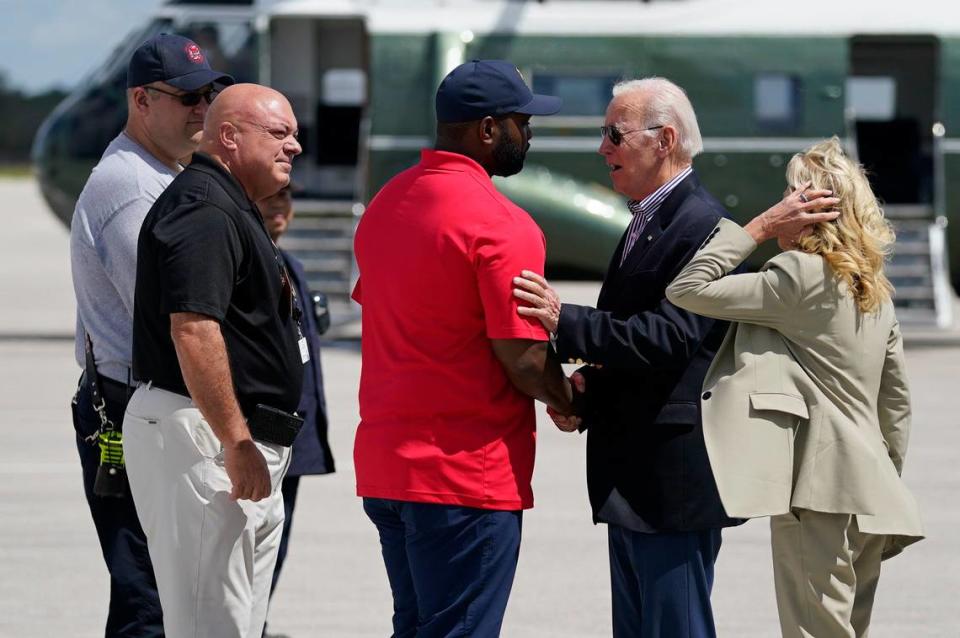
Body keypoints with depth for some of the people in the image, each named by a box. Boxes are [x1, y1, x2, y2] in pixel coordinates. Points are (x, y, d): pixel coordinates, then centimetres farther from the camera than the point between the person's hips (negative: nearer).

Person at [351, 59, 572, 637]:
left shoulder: (387, 203, 11)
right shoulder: (502, 225, -16)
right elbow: (523, 360, -18)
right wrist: (571, 400, 3)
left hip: (384, 461, 8)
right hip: (468, 475, -8)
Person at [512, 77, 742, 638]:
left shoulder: (703, 225, -15)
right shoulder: (647, 222, 18)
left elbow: (671, 336, -25)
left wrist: (565, 323, -30)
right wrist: (584, 387, 4)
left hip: (673, 481, -11)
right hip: (634, 482, 11)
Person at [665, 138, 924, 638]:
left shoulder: (801, 277, -12)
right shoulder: (875, 290, 14)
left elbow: (686, 290, -13)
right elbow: (896, 403, 19)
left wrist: (759, 228, -9)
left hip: (818, 496, -9)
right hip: (870, 498, 9)